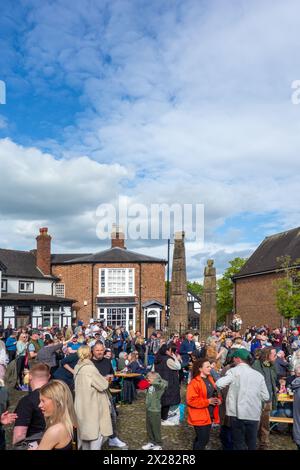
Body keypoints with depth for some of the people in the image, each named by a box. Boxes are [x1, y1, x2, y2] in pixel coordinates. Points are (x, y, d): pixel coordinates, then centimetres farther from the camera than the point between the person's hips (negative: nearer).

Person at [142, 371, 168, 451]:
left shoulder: (158, 385, -17)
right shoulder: (150, 385, 1)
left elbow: (165, 383, -36)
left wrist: (154, 381, -28)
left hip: (155, 410, -7)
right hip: (148, 409, 7)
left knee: (156, 428, 6)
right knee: (149, 427, 18)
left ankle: (158, 445, 21)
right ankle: (151, 442, 36)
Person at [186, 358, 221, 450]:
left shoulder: (210, 379, 8)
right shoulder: (194, 383, -19)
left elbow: (214, 393, 21)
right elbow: (191, 400, -24)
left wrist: (218, 399, -1)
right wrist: (207, 401, -23)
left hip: (209, 415, 8)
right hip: (200, 417, -8)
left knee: (203, 439, 18)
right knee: (203, 440, -5)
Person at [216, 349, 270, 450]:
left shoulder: (234, 371, -5)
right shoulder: (258, 375, 6)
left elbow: (219, 384, -17)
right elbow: (266, 397, 7)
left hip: (238, 414, -3)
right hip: (254, 414, 4)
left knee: (239, 444, 8)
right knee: (252, 444, 17)